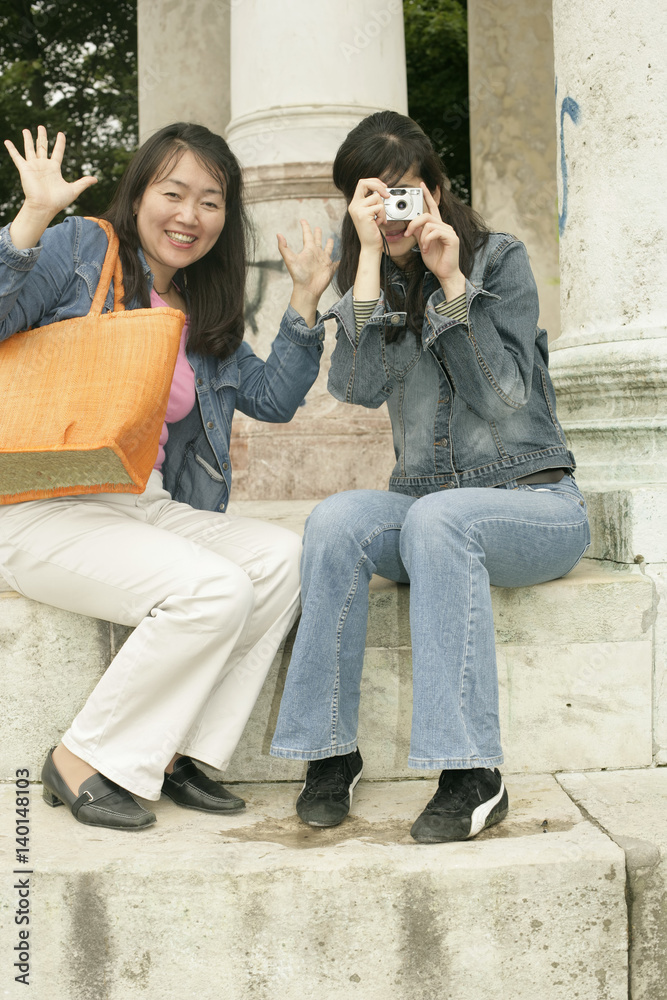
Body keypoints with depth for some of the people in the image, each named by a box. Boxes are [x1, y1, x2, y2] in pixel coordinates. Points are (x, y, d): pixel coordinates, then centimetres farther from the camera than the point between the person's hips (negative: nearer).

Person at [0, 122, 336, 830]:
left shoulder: (201, 310, 19)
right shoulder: (77, 250, -1)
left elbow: (272, 398, 17)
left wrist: (304, 302, 12)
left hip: (147, 506, 7)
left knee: (282, 557, -16)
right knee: (215, 590, -27)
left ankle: (180, 751, -8)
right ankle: (84, 760, -9)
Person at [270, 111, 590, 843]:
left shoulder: (499, 258, -1)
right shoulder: (370, 280, 9)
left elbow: (504, 400, -12)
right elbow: (358, 386, -12)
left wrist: (453, 281, -17)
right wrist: (371, 257, -15)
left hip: (535, 504, -3)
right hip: (424, 503, 3)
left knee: (436, 516, -36)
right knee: (335, 520, -29)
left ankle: (471, 776, -35)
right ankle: (330, 755, -22)